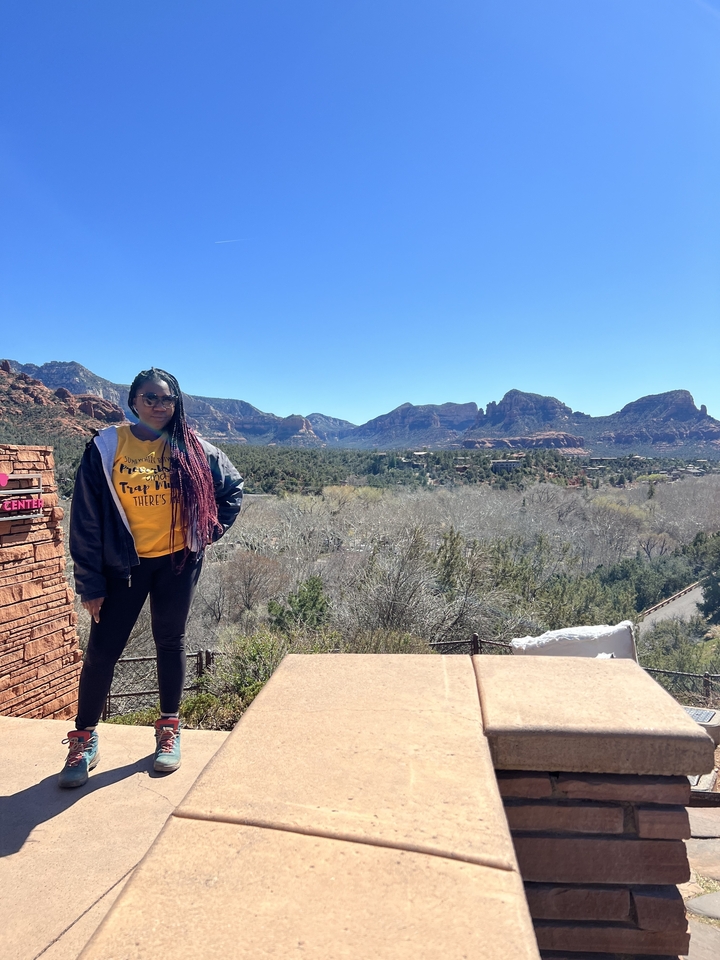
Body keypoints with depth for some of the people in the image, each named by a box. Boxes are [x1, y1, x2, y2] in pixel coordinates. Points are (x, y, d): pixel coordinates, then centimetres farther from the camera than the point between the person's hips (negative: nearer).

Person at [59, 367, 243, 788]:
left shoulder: (192, 448, -3)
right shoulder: (107, 446, -6)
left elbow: (233, 488, 11)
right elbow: (87, 517, -6)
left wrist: (210, 530, 1)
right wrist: (90, 583, -7)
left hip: (177, 562, 1)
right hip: (123, 564, 0)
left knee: (170, 643, 11)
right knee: (102, 649, 2)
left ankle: (169, 730, 27)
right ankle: (84, 739, 21)